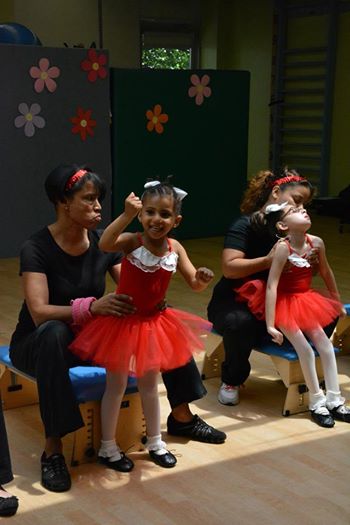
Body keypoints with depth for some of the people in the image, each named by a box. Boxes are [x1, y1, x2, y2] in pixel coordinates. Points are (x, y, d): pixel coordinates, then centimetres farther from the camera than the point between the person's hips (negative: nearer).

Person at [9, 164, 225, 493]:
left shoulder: (104, 242, -5)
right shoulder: (36, 249, -20)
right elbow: (39, 313, -32)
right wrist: (90, 307, -47)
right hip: (39, 342, -5)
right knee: (55, 333, -41)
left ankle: (181, 416, 7)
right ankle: (53, 447, -34)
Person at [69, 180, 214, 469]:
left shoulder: (175, 248, -8)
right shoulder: (132, 241, -22)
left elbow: (194, 283, -4)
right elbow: (104, 244, -43)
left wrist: (203, 278, -28)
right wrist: (127, 215, -54)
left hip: (154, 321, 5)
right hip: (123, 319, -4)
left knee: (149, 383, 20)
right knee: (117, 385, 8)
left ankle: (154, 441, 37)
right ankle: (108, 447, 24)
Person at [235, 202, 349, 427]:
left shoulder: (316, 242, -10)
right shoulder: (283, 247, -26)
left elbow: (326, 273, 8)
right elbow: (271, 286, -28)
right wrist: (270, 325, -31)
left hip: (305, 301, 6)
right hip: (283, 303, -6)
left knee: (326, 345, -2)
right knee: (305, 349, -13)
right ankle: (317, 402, 1)